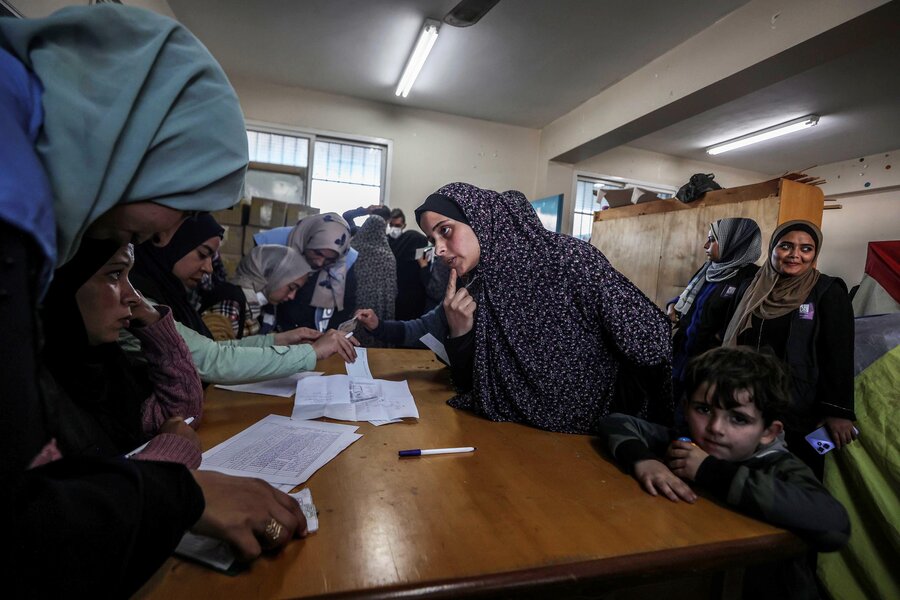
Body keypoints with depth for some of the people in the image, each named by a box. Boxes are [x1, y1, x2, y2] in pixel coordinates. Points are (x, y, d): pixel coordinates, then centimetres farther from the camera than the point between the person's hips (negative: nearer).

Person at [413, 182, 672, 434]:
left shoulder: (569, 259, -19)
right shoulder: (478, 288, -3)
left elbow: (654, 350, -14)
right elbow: (471, 385, 1)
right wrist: (459, 333, -15)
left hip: (594, 437, -3)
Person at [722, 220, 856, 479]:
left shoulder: (829, 292, -4)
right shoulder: (755, 289, 8)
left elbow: (839, 357, -9)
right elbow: (732, 343, 13)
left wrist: (838, 411, -15)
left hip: (799, 409, -4)